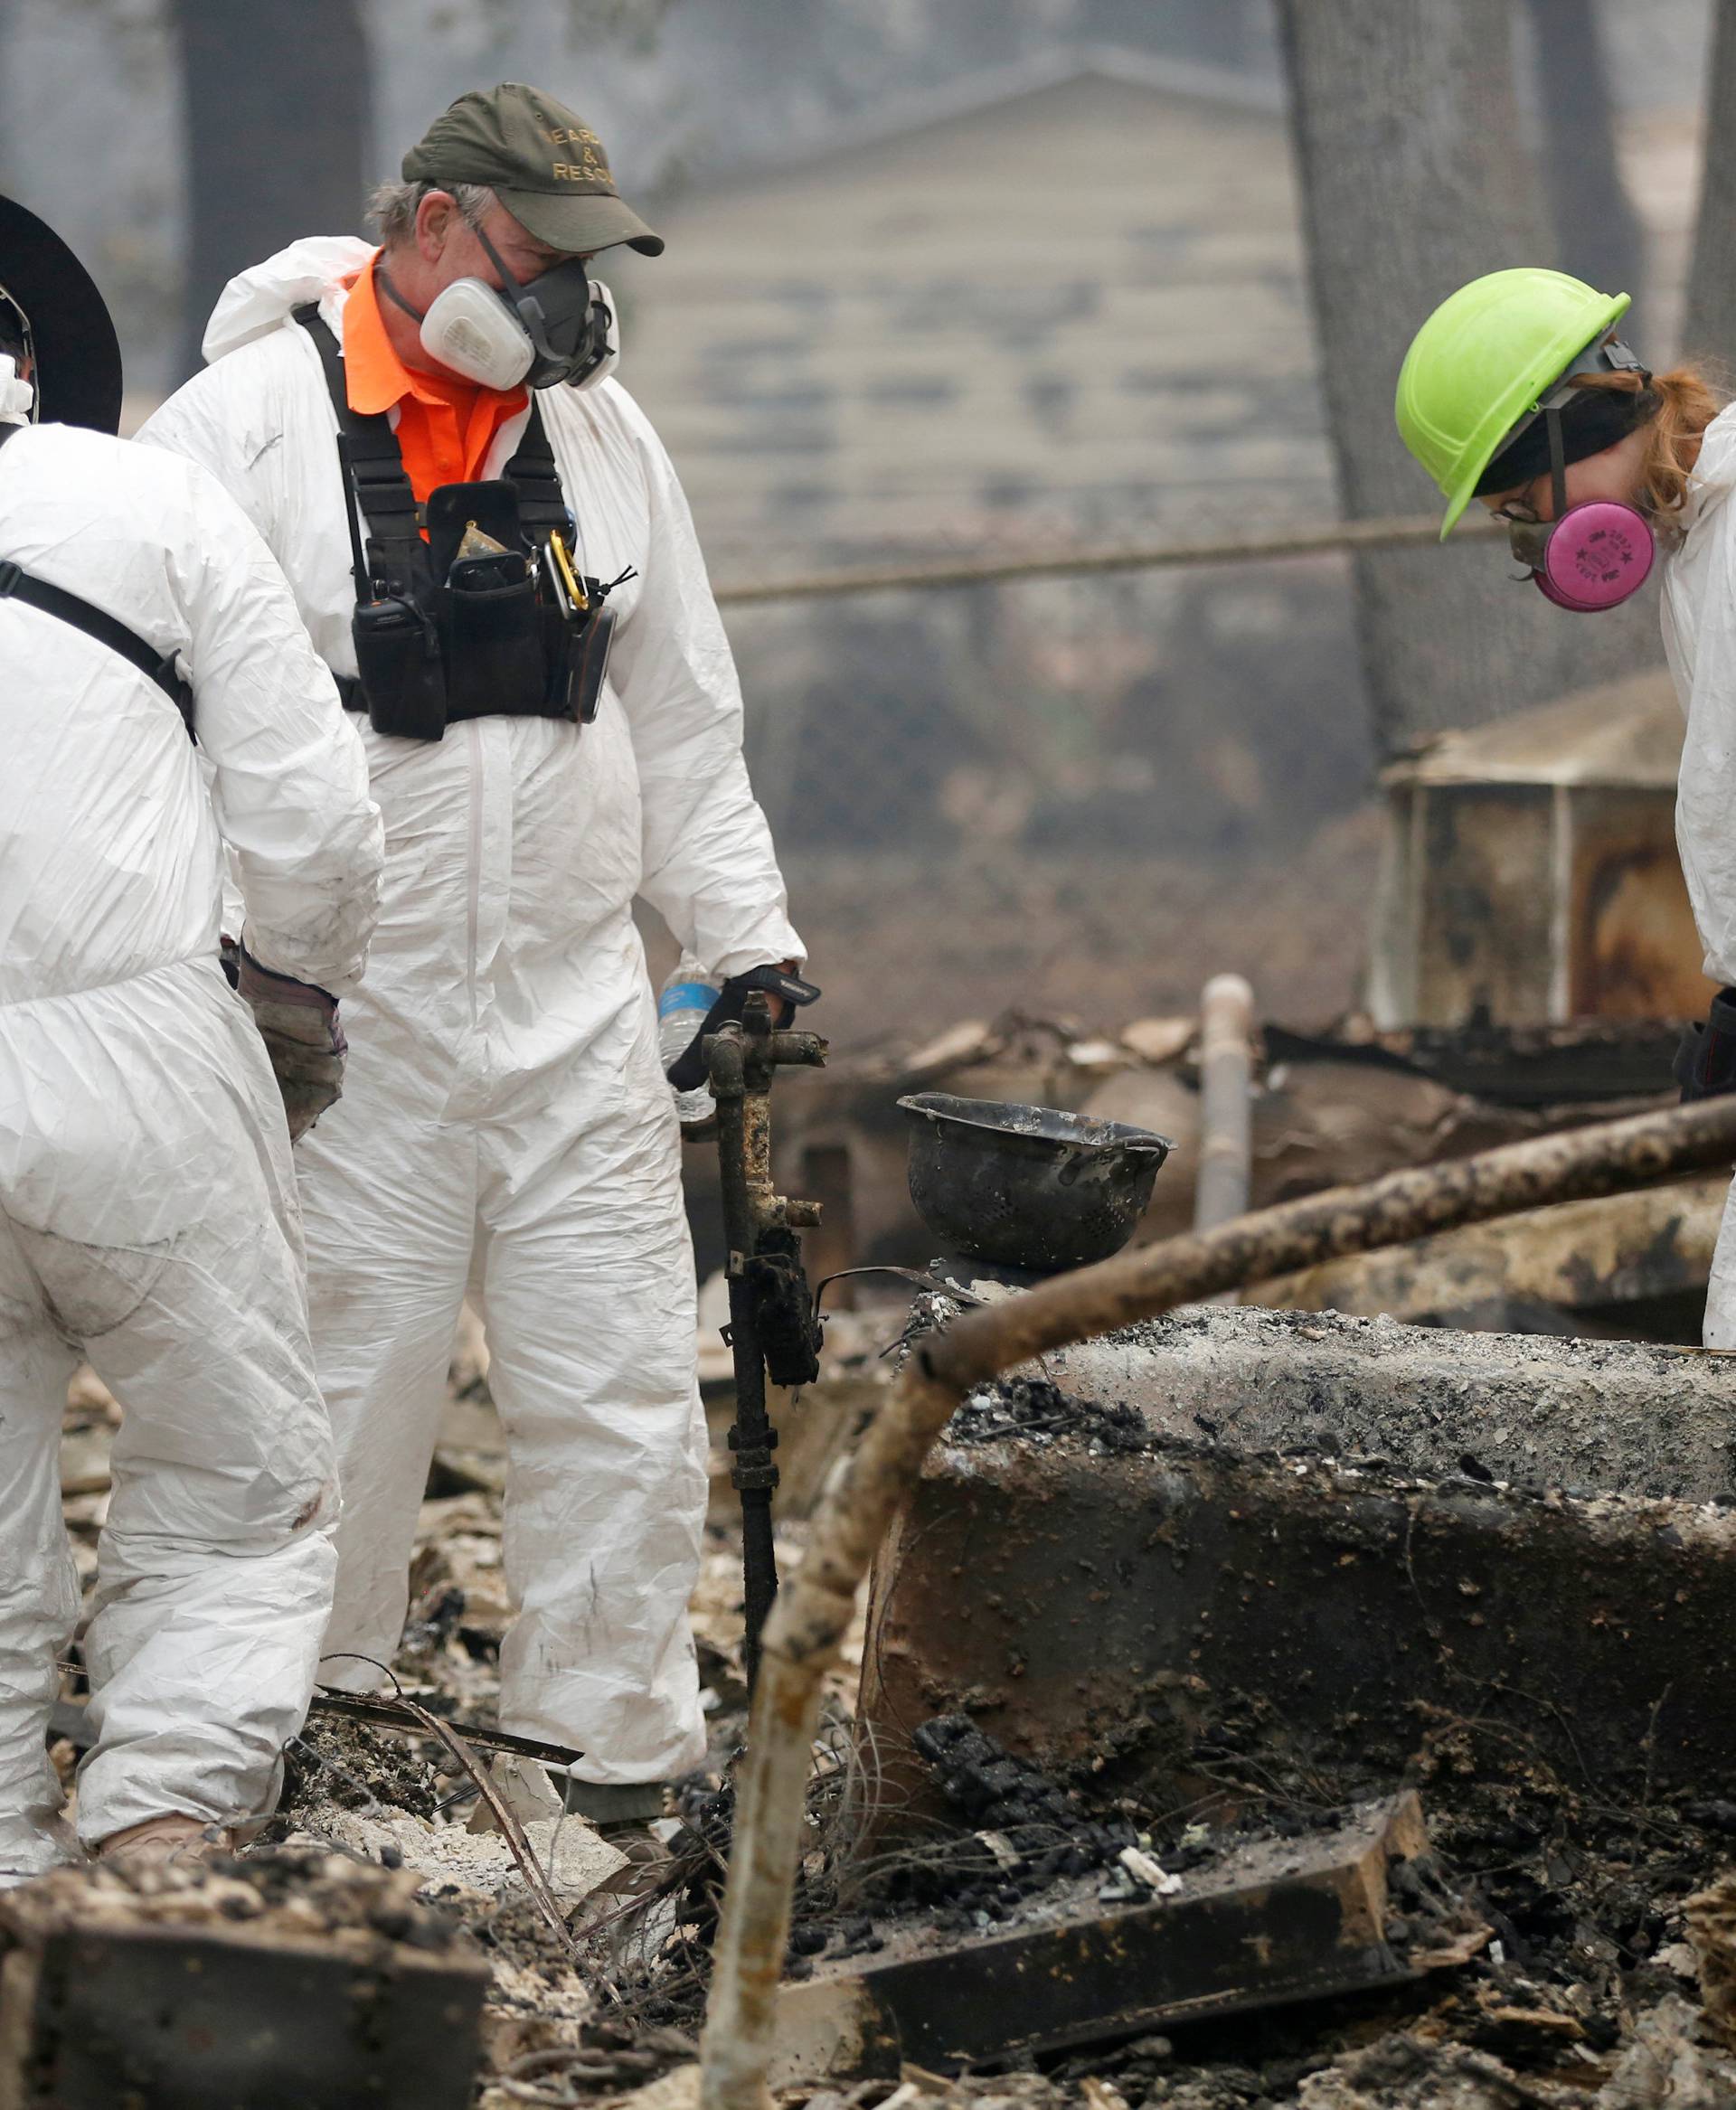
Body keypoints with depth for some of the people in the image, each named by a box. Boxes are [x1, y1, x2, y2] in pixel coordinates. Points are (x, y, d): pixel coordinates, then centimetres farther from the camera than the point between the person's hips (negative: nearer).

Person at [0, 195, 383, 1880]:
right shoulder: (152, 501, 1)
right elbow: (312, 820, 0)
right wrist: (301, 998, 19)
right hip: (135, 1058, -2)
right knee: (241, 1500, 11)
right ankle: (158, 1835, -6)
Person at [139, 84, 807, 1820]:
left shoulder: (598, 432, 10)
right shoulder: (249, 423, -7)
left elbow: (683, 717, 18)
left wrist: (745, 939, 13)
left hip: (578, 1025, 5)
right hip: (340, 1035, -5)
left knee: (623, 1405, 5)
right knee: (335, 1409, 0)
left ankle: (621, 1763, 16)